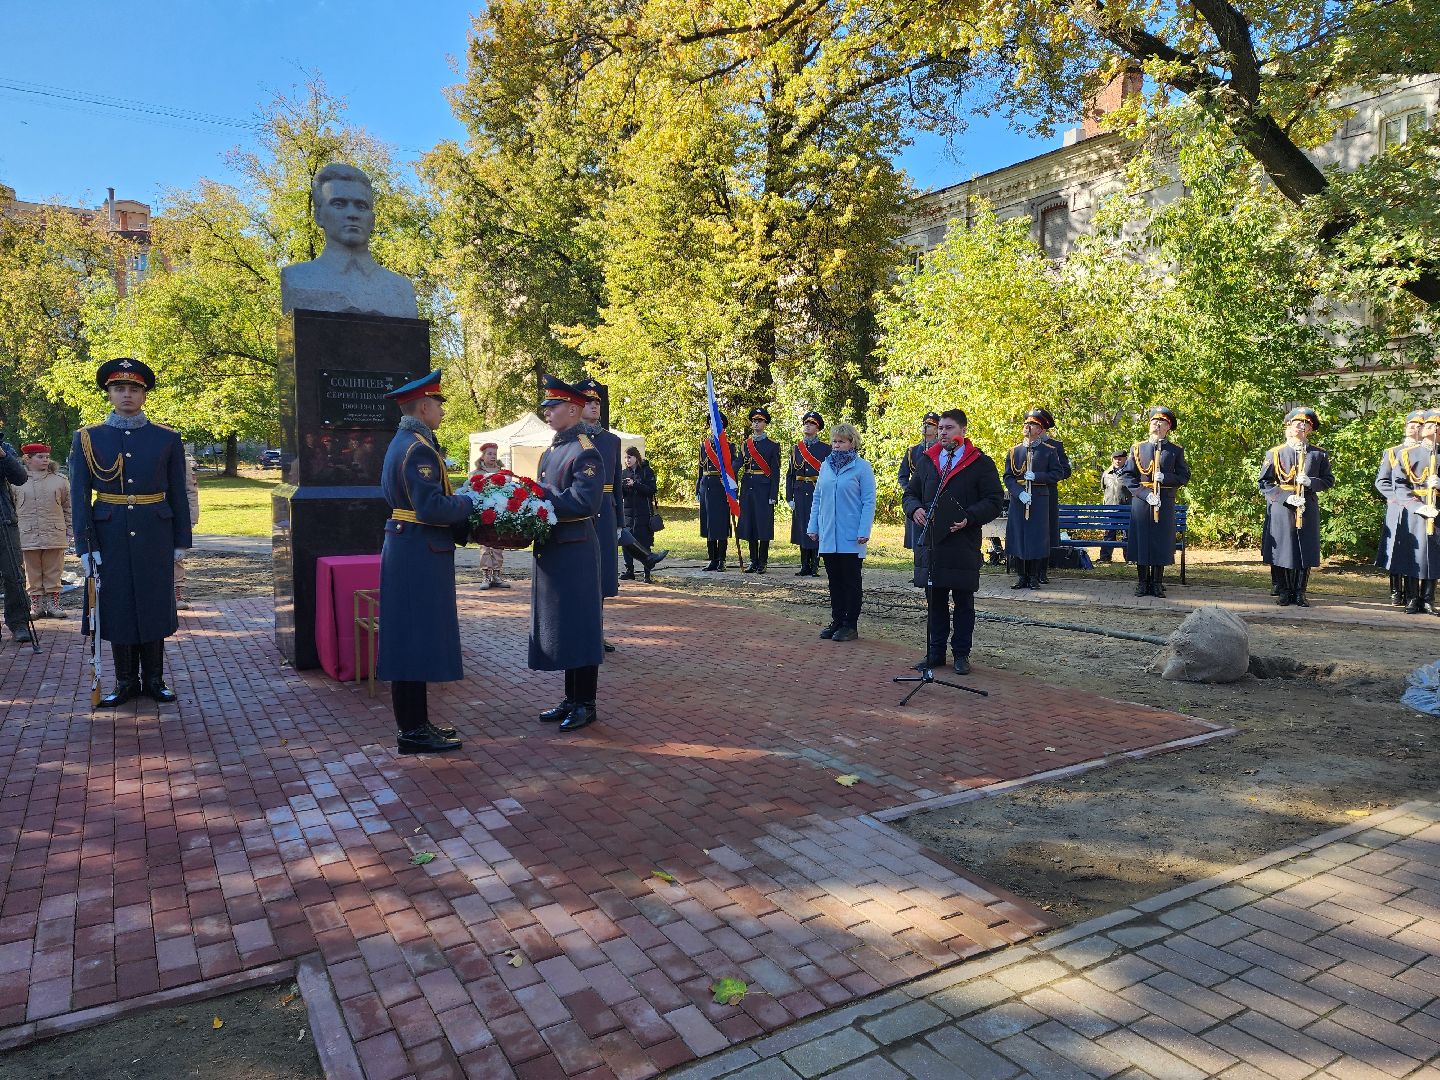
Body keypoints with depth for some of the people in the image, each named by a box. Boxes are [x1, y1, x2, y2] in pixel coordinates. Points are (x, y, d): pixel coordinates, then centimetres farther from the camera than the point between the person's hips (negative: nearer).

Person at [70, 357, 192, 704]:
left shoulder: (167, 439, 2)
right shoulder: (87, 438, 2)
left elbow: (178, 495, 5)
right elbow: (79, 496, 0)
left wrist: (181, 542, 3)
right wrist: (85, 546, -6)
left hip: (155, 538, 0)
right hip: (110, 538, 0)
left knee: (154, 606, 5)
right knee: (117, 607, 6)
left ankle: (154, 679, 18)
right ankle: (126, 681, 19)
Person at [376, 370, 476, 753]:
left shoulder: (403, 442, 16)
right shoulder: (419, 448, -17)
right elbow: (431, 507, -25)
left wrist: (463, 522, 13)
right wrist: (468, 501, -9)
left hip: (407, 552, 11)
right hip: (419, 556, -11)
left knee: (412, 641, 14)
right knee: (415, 642, -4)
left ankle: (415, 723, 23)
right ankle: (413, 732, 4)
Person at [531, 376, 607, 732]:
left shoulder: (585, 451, -12)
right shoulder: (551, 451, 16)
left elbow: (586, 502, -21)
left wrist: (541, 496, -20)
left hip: (575, 552, -9)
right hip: (551, 551, 9)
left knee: (579, 627, 0)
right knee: (560, 628, 14)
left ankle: (585, 704, 10)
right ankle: (571, 699, 24)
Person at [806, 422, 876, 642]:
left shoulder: (862, 467, -5)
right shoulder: (825, 465, 10)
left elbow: (869, 502, -7)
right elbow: (817, 498, 14)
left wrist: (864, 531, -14)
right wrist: (813, 526, 9)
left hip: (850, 537, -5)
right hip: (828, 535, 5)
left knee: (851, 581, 3)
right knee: (834, 580, 11)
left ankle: (850, 625, 11)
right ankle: (837, 621, 21)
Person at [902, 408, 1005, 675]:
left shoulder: (981, 464, 1)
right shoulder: (925, 461, 13)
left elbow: (994, 501, -3)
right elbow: (910, 493, 17)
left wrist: (969, 518, -18)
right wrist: (915, 509, -6)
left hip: (964, 545, -3)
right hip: (930, 542, 3)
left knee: (963, 602, 6)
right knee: (934, 601, 9)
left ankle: (961, 654, 17)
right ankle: (935, 652, 19)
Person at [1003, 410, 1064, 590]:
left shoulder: (1049, 451, 4)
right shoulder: (1014, 450, 8)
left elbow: (1056, 474, 2)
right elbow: (1008, 477, 3)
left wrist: (1036, 476, -13)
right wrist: (1019, 493, -13)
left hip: (1040, 501, -2)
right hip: (1018, 500, 2)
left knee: (1037, 538, 0)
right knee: (1017, 537, 2)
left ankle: (1034, 577, 9)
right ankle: (1022, 576, 11)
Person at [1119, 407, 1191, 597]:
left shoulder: (1176, 451, 7)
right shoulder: (1137, 448, 6)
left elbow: (1184, 477, 6)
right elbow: (1128, 475, 1)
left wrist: (1165, 478, -14)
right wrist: (1146, 494, -12)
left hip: (1165, 504, 0)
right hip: (1141, 502, 0)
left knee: (1162, 542, 2)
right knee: (1141, 541, 1)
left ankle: (1157, 583, 11)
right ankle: (1143, 583, 11)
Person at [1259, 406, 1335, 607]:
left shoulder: (1319, 454, 8)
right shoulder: (1275, 453, 2)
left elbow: (1329, 481, 9)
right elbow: (1264, 483, -1)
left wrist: (1310, 482, -12)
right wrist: (1287, 497, -14)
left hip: (1308, 510, 2)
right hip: (1281, 510, -1)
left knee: (1305, 552, 3)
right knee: (1281, 552, 1)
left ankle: (1300, 593, 14)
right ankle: (1285, 592, 12)